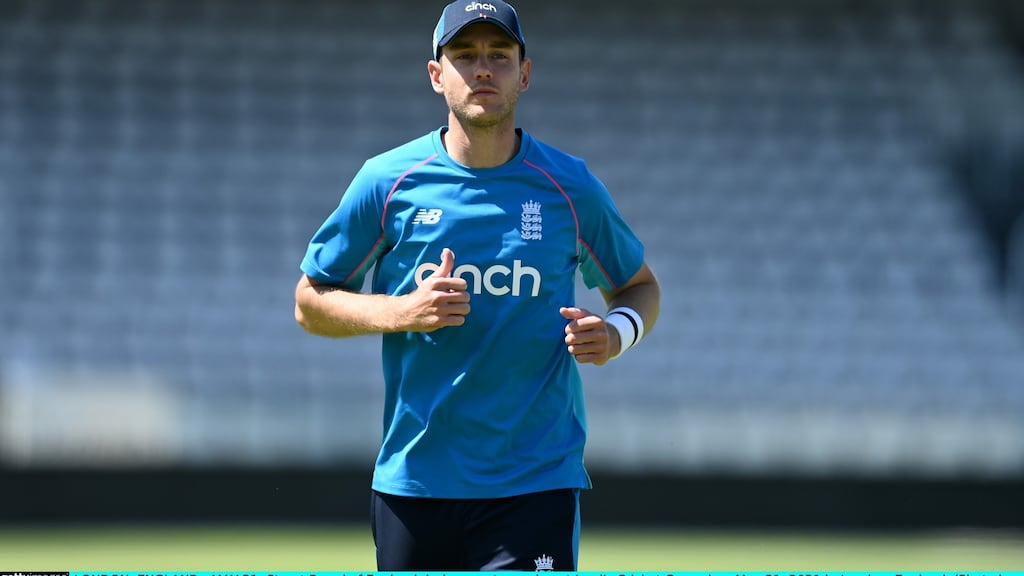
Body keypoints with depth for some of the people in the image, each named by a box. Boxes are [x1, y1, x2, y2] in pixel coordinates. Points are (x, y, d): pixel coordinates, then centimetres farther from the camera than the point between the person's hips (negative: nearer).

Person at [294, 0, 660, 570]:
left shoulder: (570, 186, 2)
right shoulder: (388, 181, 1)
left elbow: (640, 285, 16)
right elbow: (311, 301, 7)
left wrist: (617, 330, -8)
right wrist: (402, 312, -12)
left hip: (536, 483, -1)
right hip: (415, 477, 2)